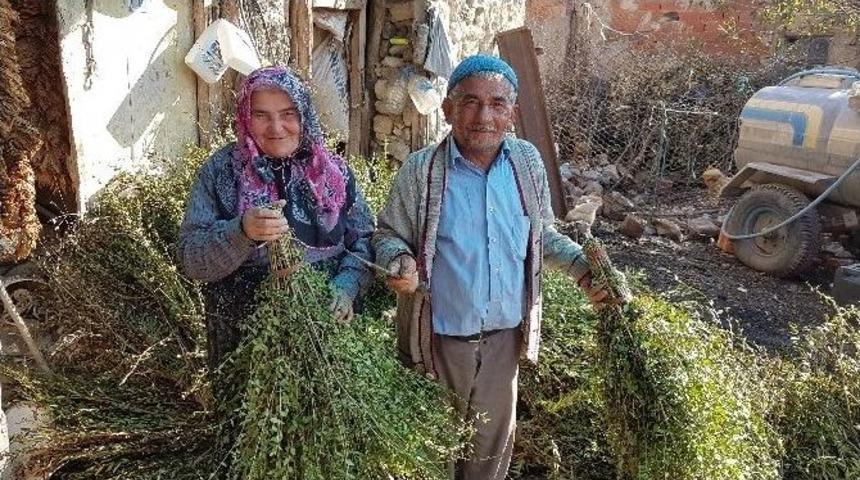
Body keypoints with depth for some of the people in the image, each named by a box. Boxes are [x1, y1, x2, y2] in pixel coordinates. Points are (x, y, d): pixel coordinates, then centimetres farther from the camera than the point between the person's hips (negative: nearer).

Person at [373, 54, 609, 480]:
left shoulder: (528, 161, -2)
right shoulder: (421, 170, -13)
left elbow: (543, 236, 9)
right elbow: (388, 234, -4)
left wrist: (584, 268, -4)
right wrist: (399, 262, -24)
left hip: (505, 337, 3)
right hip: (440, 339, -3)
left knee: (493, 444, 23)